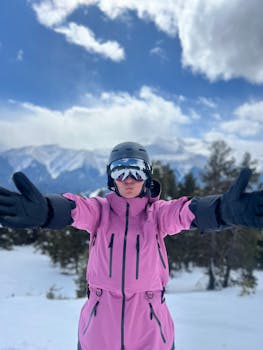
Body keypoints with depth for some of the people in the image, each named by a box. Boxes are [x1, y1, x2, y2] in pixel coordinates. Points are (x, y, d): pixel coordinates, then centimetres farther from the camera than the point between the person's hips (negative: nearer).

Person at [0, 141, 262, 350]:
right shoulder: (100, 209, -4)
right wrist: (42, 209, -49)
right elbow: (74, 209, -26)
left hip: (148, 320, 0)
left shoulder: (156, 210, -6)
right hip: (100, 318, 1)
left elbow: (186, 211, -27)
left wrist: (225, 208, -49)